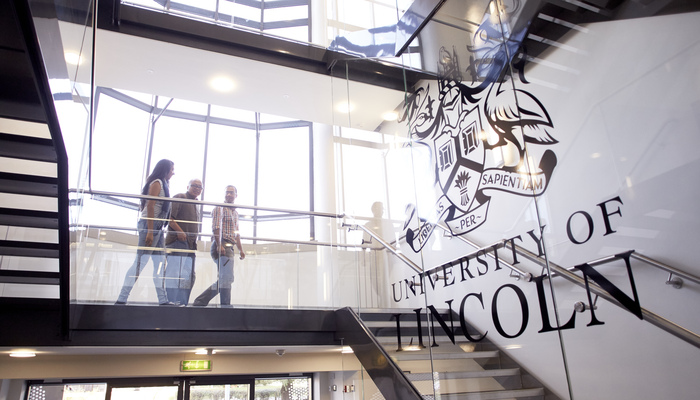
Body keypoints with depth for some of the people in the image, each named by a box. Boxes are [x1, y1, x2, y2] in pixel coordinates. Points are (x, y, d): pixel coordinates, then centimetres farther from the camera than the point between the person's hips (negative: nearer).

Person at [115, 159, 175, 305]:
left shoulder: (162, 184, 21)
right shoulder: (157, 183, -7)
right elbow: (150, 206, -16)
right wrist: (150, 231, -22)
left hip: (157, 227, 10)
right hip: (150, 225, -10)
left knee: (160, 264, 6)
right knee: (140, 262, -10)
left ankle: (163, 300, 6)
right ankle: (122, 299, -6)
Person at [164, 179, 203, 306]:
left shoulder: (196, 204, 25)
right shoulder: (179, 198, 1)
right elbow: (169, 217, -11)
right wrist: (179, 232, -20)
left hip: (191, 244, 9)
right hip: (177, 241, -9)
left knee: (189, 275, 6)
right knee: (175, 273, -11)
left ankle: (183, 303, 9)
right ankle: (172, 302, -10)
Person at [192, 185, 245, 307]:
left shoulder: (235, 212, 26)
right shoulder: (220, 208, 0)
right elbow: (216, 227, -12)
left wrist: (240, 250, 18)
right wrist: (219, 245, -22)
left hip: (229, 248, 9)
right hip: (222, 246, -9)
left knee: (224, 279, 10)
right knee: (226, 278, -13)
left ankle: (199, 302, 15)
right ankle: (226, 306, -10)